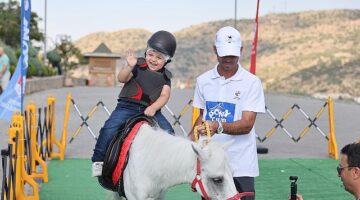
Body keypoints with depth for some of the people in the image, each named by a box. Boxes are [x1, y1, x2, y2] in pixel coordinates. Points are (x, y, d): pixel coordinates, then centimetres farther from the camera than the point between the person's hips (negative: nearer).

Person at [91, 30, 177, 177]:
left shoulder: (165, 76, 10)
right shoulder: (139, 66, 4)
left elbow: (164, 96, 0)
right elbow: (121, 78, -8)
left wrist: (153, 108, -20)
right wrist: (129, 66, -28)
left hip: (151, 111, 2)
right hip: (128, 106, -2)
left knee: (168, 133, -15)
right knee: (109, 129, -22)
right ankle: (98, 160, -7)